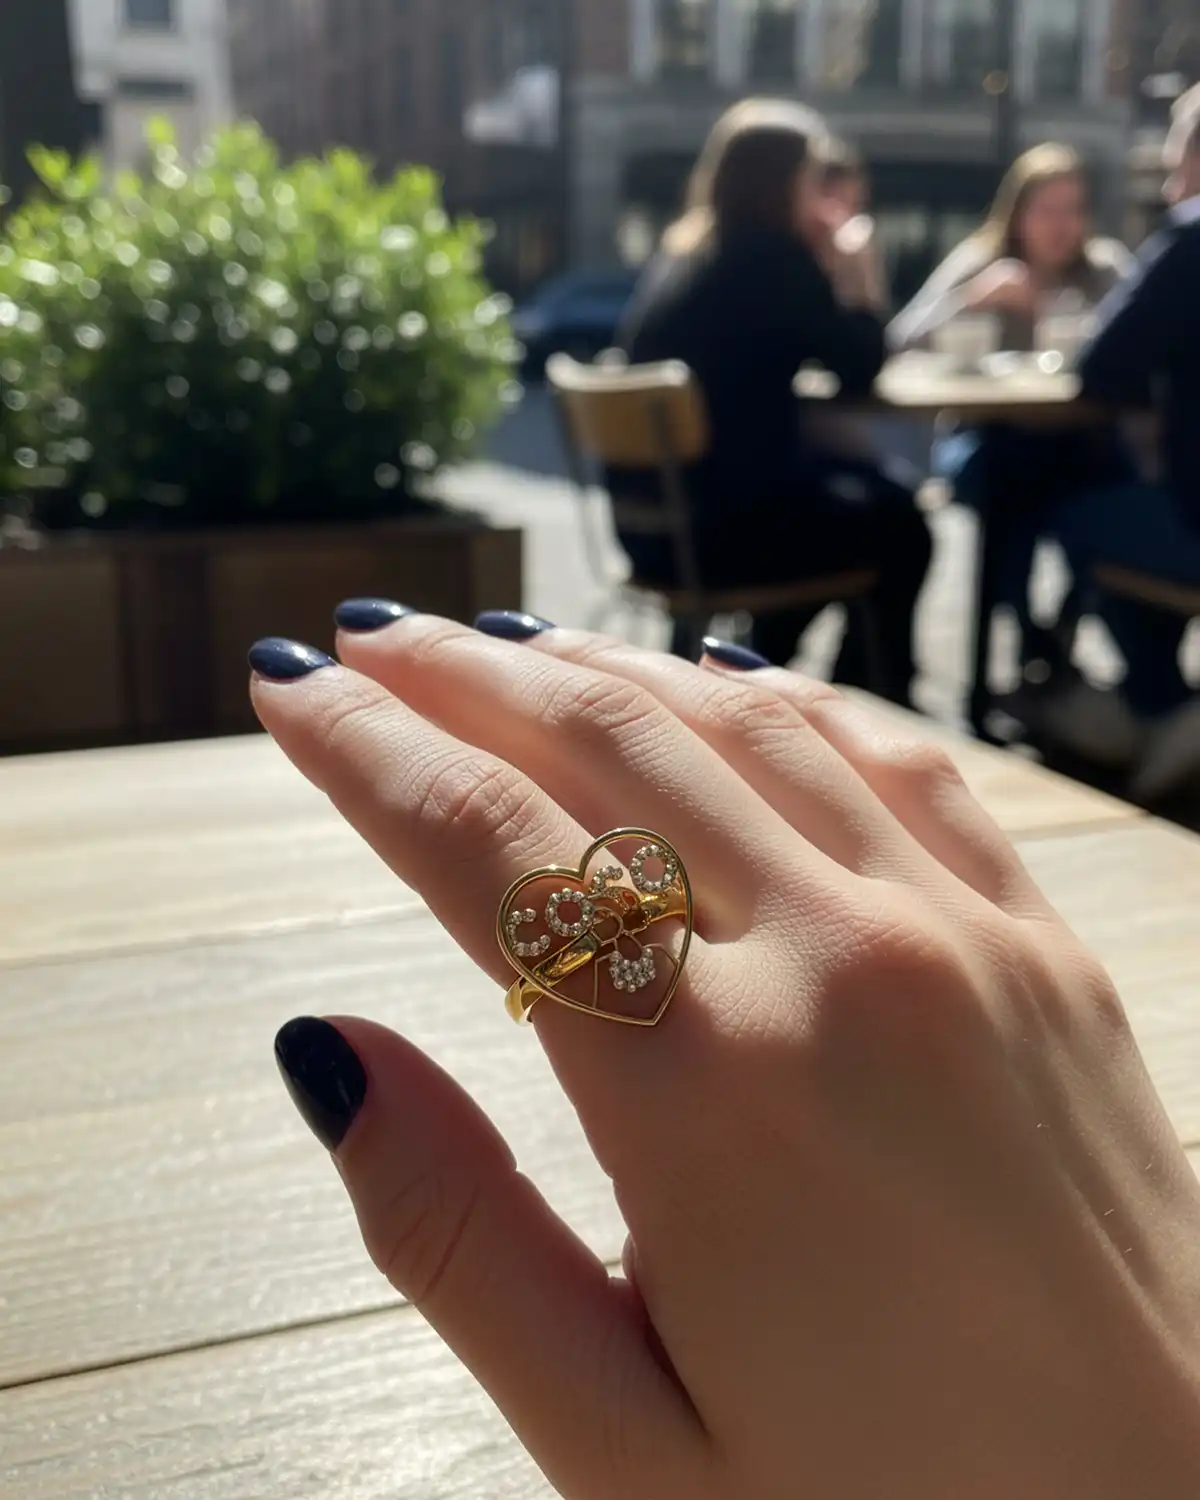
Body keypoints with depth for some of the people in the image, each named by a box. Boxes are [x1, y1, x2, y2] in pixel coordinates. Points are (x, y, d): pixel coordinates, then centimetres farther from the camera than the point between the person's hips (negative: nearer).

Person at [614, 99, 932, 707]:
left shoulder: (683, 251, 12)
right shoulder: (771, 260, -14)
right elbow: (859, 371, -7)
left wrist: (829, 272, 12)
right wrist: (858, 278, 5)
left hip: (659, 510, 9)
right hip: (714, 523, -9)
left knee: (874, 488, 28)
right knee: (900, 526, 15)